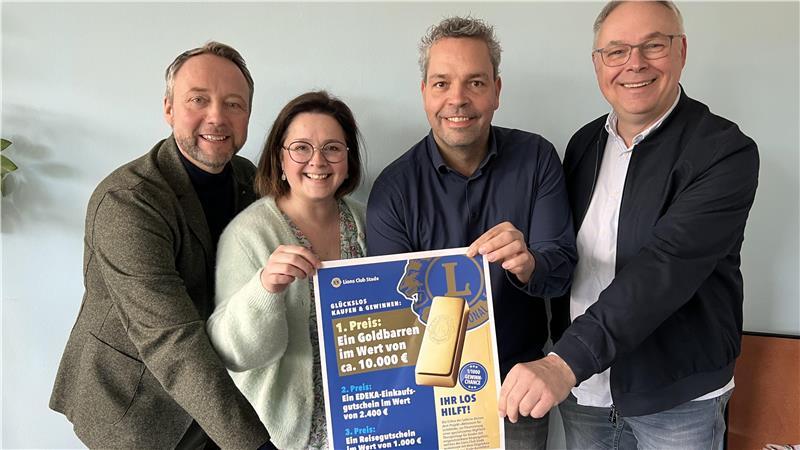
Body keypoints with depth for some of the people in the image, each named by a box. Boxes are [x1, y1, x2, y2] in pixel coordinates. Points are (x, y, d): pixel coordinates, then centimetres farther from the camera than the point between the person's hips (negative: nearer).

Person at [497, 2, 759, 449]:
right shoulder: (584, 143, 2)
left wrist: (566, 362, -36)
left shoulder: (726, 152, -15)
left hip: (679, 396, -4)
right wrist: (558, 358, 6)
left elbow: (666, 266, -28)